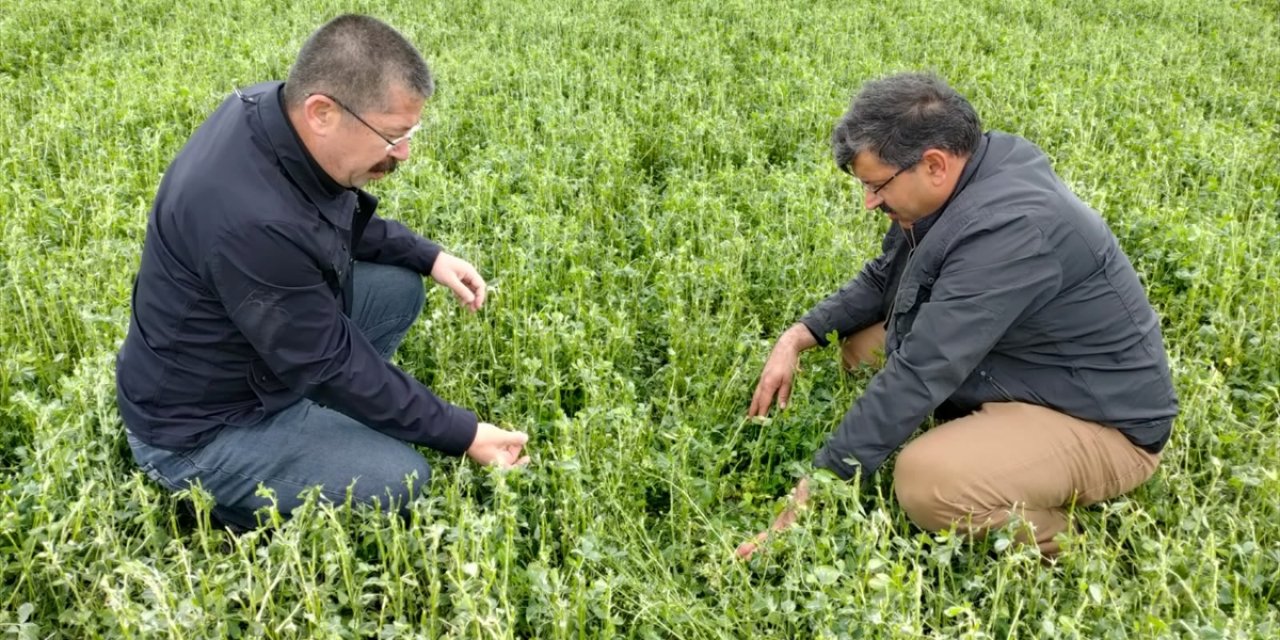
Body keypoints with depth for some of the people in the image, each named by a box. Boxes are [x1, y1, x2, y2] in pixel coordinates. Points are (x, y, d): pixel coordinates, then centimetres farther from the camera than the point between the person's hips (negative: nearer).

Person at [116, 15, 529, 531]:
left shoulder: (275, 109, -11)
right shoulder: (251, 218, -37)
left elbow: (341, 219, 10)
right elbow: (331, 362, -26)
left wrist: (428, 257, 0)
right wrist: (463, 435, -19)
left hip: (247, 351, 9)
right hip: (199, 425, -9)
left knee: (399, 287, 3)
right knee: (399, 480, -16)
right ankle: (224, 501, 3)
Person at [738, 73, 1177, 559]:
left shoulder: (1008, 229, -31)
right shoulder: (962, 178, -3)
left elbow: (921, 374, -33)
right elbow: (882, 279, 13)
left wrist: (815, 490, -29)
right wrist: (800, 336, -3)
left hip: (1105, 423, -9)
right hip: (1031, 377, 9)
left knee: (924, 480, -33)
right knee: (865, 345, 7)